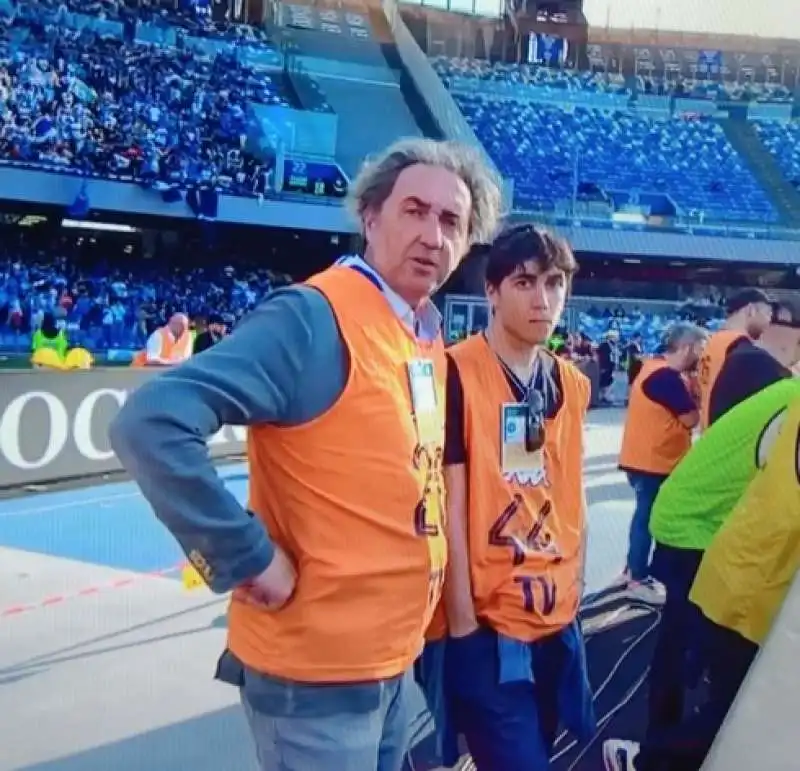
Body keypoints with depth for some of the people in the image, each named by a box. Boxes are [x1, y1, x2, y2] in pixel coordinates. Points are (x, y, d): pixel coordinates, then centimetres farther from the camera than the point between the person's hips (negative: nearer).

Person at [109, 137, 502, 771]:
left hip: (396, 653, 8)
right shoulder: (314, 318, -21)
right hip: (316, 662, -8)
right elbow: (151, 425, -29)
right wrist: (247, 557, -23)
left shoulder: (431, 337, 5)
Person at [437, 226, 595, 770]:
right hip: (487, 625, -6)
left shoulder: (574, 384, 6)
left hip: (559, 621, 7)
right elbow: (450, 505, -14)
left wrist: (575, 593, 13)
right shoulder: (457, 374, -14)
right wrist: (462, 622, -12)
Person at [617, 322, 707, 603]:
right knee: (648, 517, 1)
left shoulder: (656, 366, 8)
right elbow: (691, 419, -20)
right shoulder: (667, 376, -23)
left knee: (645, 514, 19)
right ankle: (638, 579, 12)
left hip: (647, 457, 10)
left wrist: (690, 393, -3)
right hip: (652, 461, -10)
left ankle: (633, 569, 31)